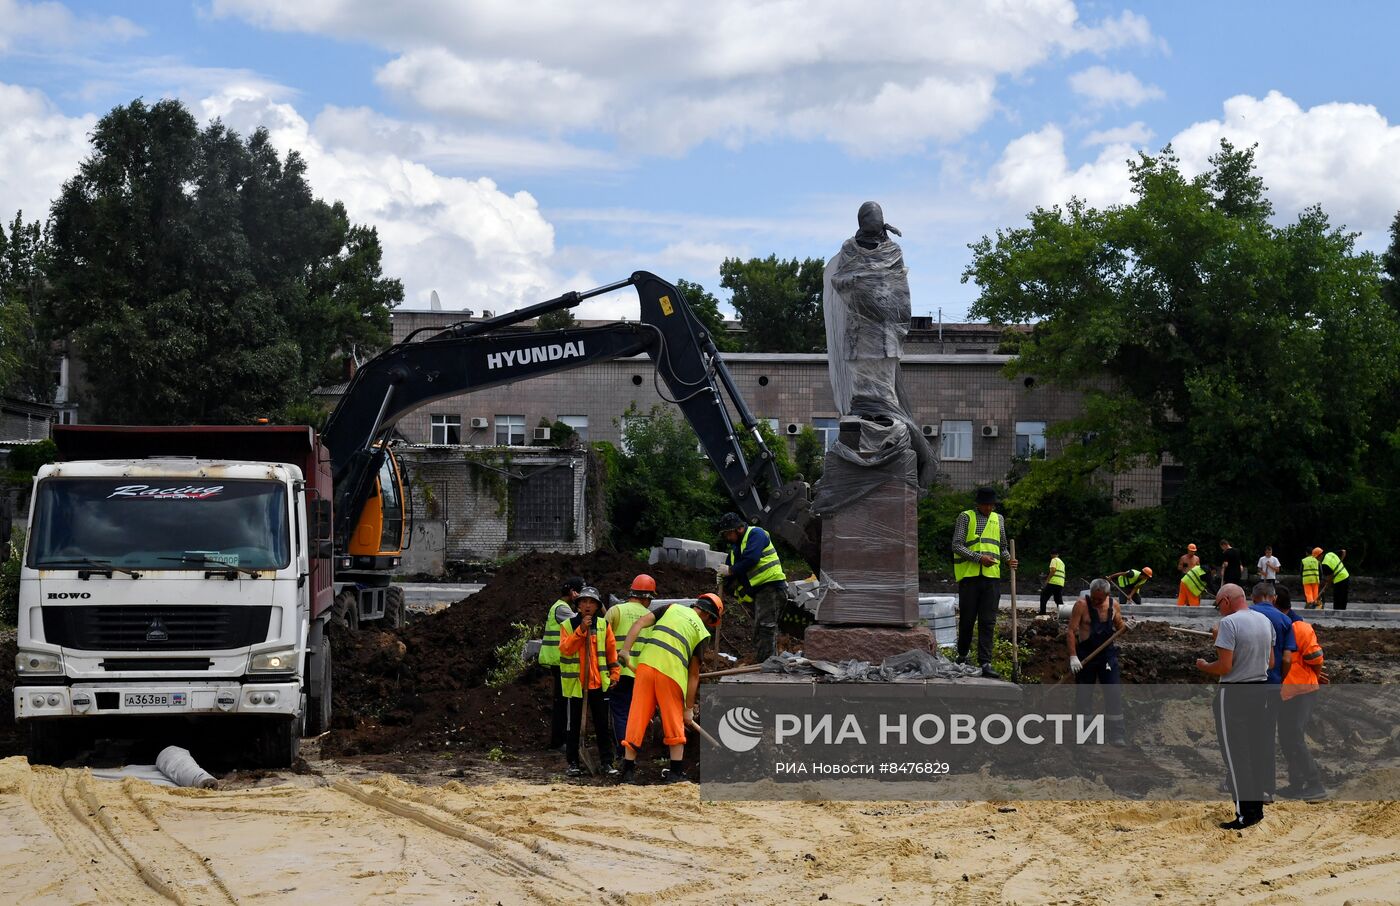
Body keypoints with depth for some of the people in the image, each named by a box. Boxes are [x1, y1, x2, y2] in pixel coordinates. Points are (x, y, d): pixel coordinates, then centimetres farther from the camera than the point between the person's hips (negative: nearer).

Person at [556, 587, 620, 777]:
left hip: (599, 683, 1)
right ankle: (573, 763, 12)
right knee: (575, 725, 6)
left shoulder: (603, 625, 4)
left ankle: (607, 762, 8)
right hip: (575, 683, -1)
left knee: (602, 724, 4)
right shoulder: (567, 625, 0)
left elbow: (612, 650, 8)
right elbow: (565, 648, -14)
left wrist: (614, 673, 3)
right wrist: (581, 630, -20)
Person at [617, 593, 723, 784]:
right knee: (675, 723, 14)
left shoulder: (671, 608, 19)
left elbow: (640, 623, 4)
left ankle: (628, 771, 6)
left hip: (647, 663, 2)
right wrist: (689, 708, 13)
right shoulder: (701, 631, 12)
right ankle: (676, 772, 16)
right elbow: (694, 675, 10)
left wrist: (626, 650, -1)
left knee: (637, 718, 6)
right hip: (672, 672, -2)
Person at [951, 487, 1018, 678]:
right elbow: (957, 545, -6)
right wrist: (979, 557, -16)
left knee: (988, 622, -2)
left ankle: (985, 663, -5)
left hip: (991, 576, 3)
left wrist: (1008, 560, 4)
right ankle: (962, 656, 23)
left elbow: (1002, 547, 25)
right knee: (967, 619, 4)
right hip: (969, 575, -3)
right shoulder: (965, 517, 2)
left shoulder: (998, 519, 17)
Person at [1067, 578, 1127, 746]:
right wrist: (1073, 656, -20)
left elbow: (1119, 628, 13)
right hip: (1085, 654, -2)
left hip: (1107, 653, 2)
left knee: (1113, 693, -5)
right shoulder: (1081, 605, -11)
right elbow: (1071, 631, -12)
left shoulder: (1113, 605, 0)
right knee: (1083, 694, 7)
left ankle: (1117, 734, -2)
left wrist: (1125, 626, -11)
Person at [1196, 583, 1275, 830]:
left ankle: (1245, 814, -1)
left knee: (1235, 754, -1)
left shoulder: (1229, 623, -16)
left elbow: (1224, 666, -20)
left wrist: (1203, 666, -2)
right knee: (1258, 752, 14)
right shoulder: (1265, 621, 8)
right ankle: (1257, 807, 20)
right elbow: (1271, 662, 14)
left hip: (1234, 694, -7)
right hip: (1261, 688, 7)